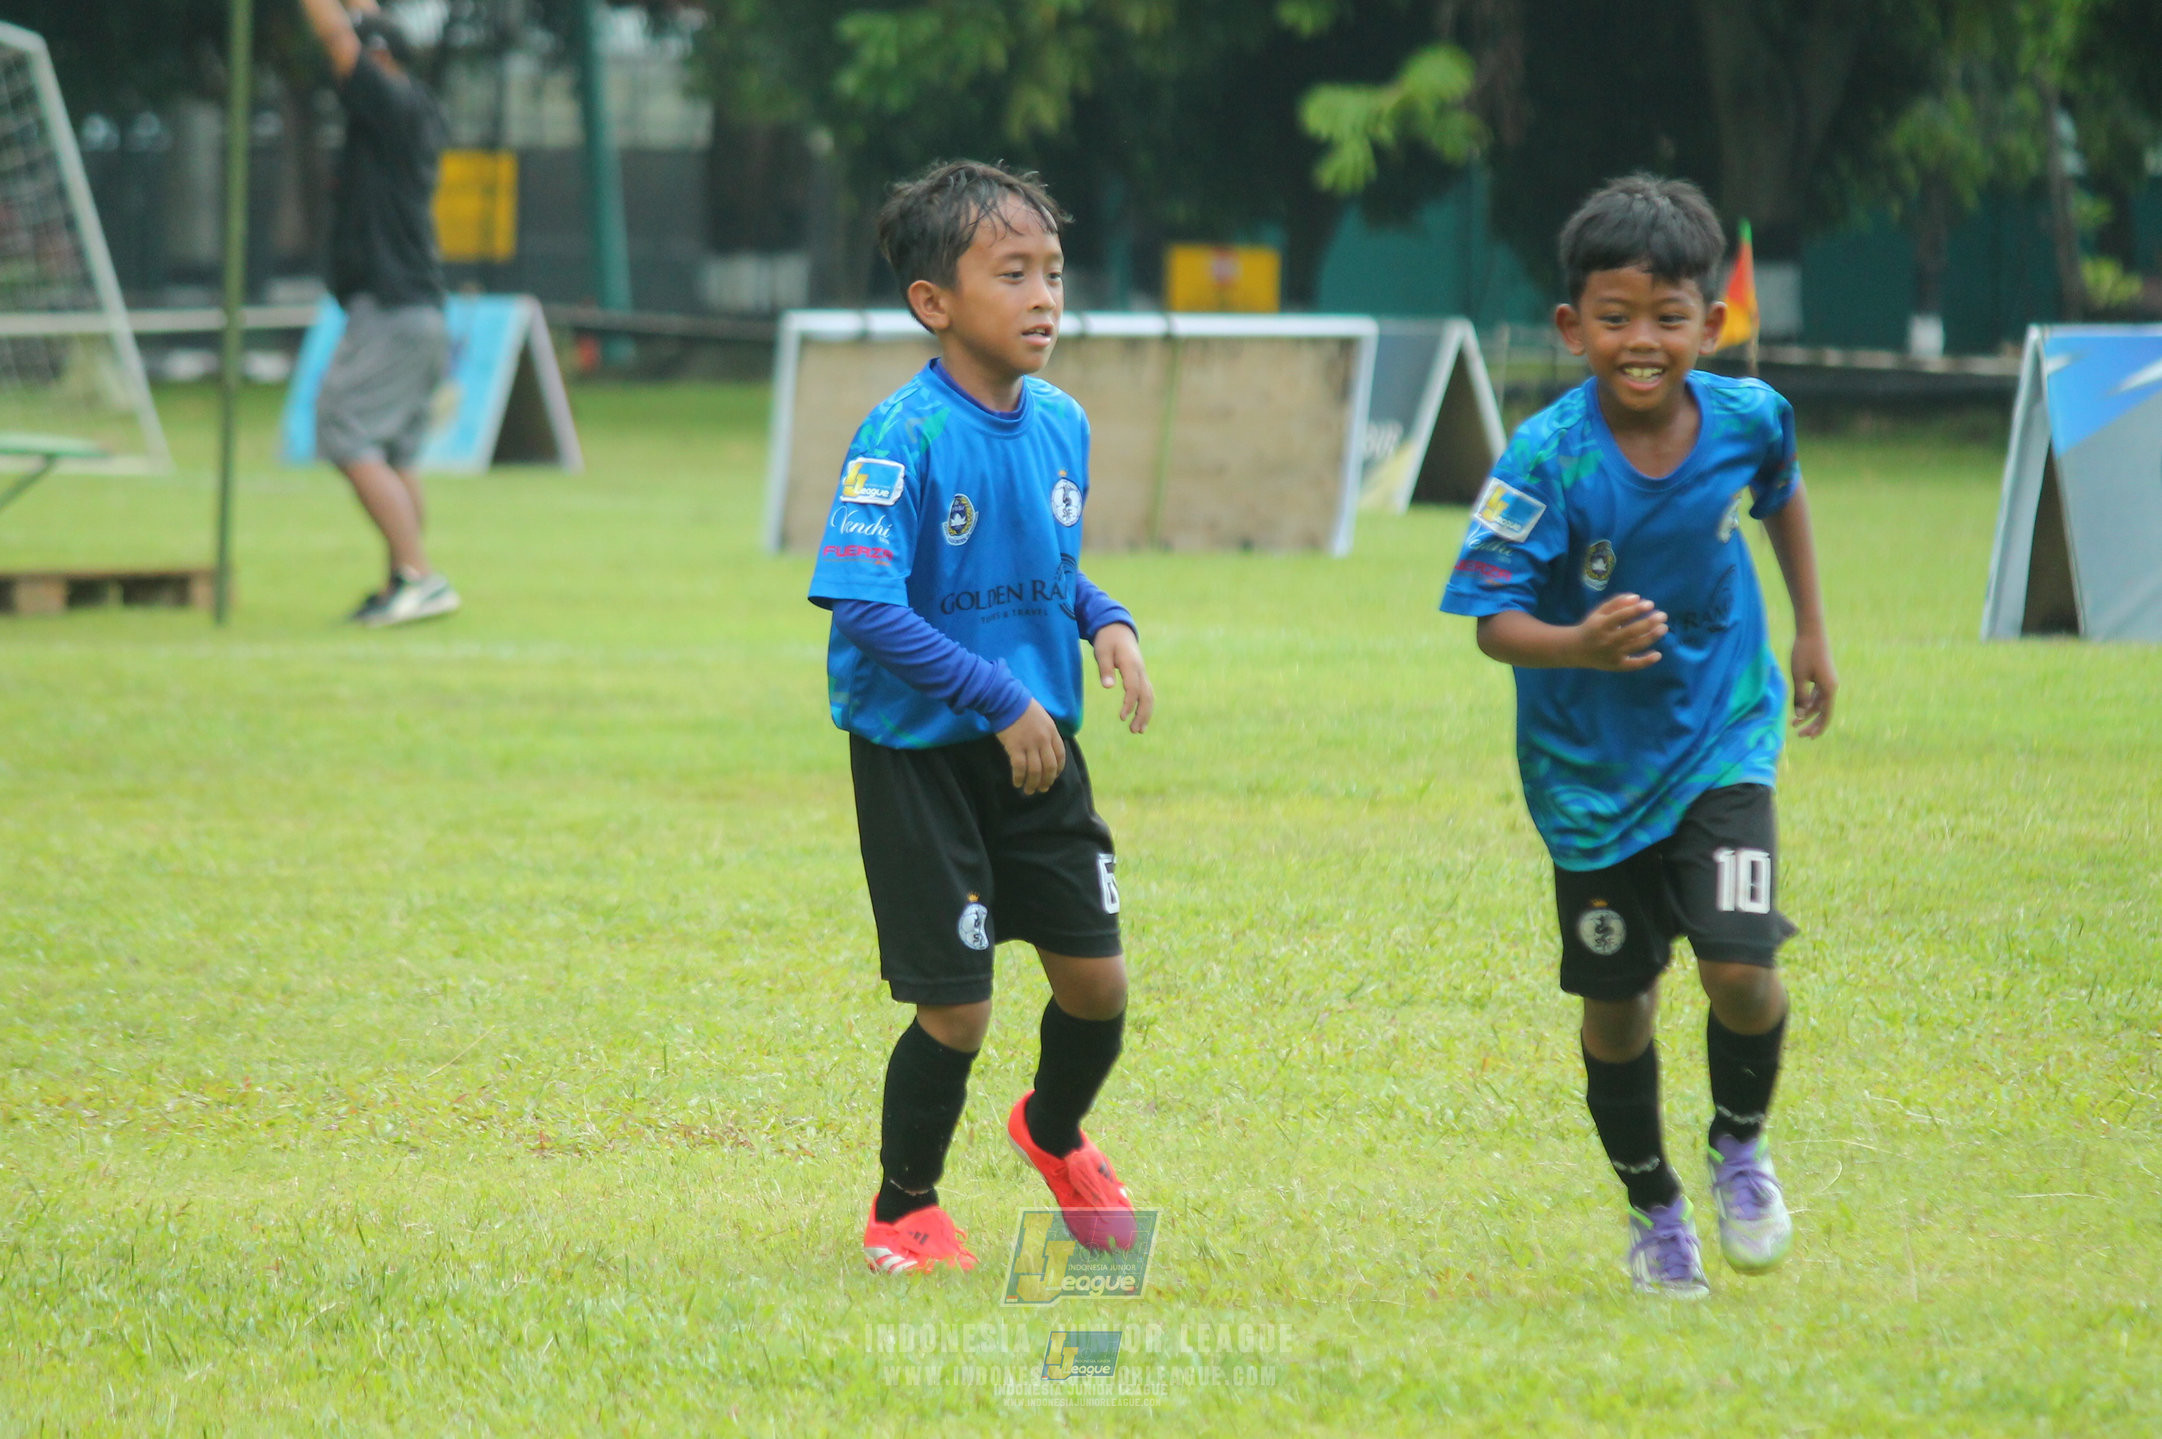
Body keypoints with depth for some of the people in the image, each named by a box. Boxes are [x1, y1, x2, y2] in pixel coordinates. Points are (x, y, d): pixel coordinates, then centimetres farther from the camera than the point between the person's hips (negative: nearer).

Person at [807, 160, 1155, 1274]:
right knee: (955, 1009, -2)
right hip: (918, 754, -6)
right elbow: (866, 607, -24)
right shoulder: (903, 441, -19)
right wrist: (999, 698, -24)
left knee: (1098, 980, 6)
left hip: (1037, 745, 6)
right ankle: (903, 1212, 22)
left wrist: (1106, 622, -3)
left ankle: (1055, 1132, 39)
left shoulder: (1060, 425, 3)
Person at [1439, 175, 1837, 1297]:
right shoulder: (1547, 461, -23)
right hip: (1591, 766, -1)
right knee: (1617, 1005, 9)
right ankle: (1652, 1207, 34)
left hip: (1720, 738, 1)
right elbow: (1495, 620, -23)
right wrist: (1579, 645, -43)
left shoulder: (1746, 419, -12)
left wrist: (1812, 630, 19)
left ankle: (1740, 1143, 16)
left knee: (1739, 969, -15)